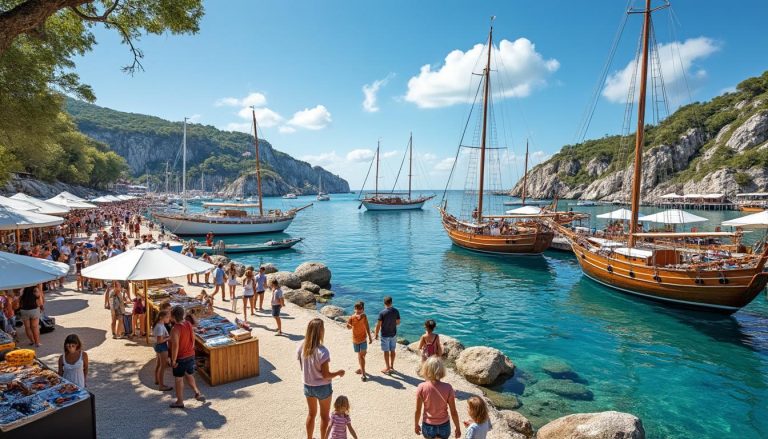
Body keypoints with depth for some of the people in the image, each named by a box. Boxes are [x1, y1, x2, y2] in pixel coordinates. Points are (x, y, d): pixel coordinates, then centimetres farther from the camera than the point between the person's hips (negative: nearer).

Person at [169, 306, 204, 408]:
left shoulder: (175, 329, -24)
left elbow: (175, 346, -23)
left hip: (180, 358, -6)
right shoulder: (188, 324, -2)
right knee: (189, 375, 24)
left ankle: (180, 402, 22)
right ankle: (198, 393, 28)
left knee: (179, 379, 10)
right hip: (191, 355, 7)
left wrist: (173, 360, -15)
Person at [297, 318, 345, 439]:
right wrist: (339, 372, -6)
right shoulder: (322, 351, -29)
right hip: (322, 387, -5)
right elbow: (326, 375, -22)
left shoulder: (301, 347, -12)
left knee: (311, 414, 26)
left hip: (308, 386, 5)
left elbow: (302, 367, 2)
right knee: (324, 416, 18)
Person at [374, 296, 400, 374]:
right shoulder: (396, 311, -6)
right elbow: (398, 322, 3)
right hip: (393, 334, 4)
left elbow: (378, 325, -16)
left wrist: (376, 334, -4)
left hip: (385, 335, -4)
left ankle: (387, 368, 17)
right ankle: (392, 367, 28)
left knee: (386, 351, 7)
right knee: (392, 350, 16)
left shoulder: (382, 313, -18)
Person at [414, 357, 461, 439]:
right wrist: (458, 428, 4)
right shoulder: (447, 388, -19)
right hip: (444, 426, 0)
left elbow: (418, 410, -9)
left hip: (428, 426, 0)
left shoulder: (422, 388, -19)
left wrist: (416, 424, 9)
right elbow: (453, 412, -11)